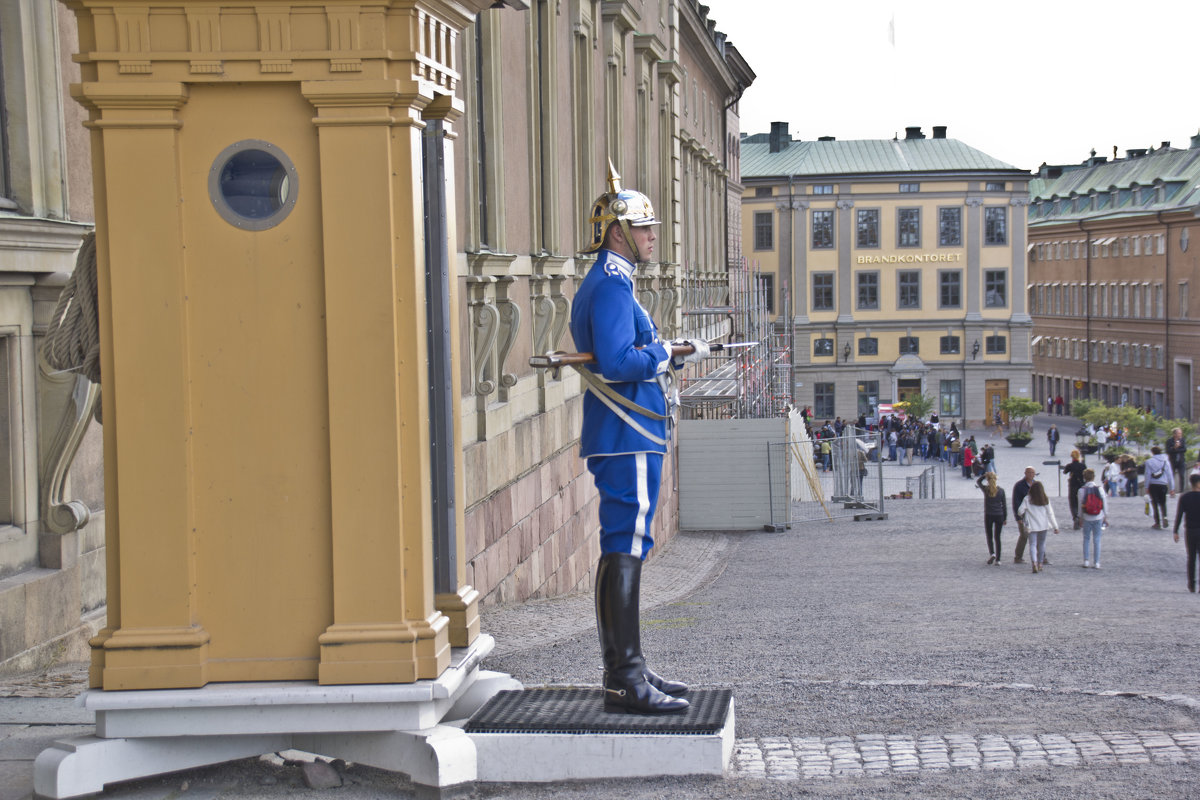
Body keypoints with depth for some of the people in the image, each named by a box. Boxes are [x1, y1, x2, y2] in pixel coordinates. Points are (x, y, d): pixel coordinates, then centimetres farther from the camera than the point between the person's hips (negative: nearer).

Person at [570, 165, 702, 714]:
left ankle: (627, 670, 20)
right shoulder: (611, 287, -15)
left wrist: (672, 359, 18)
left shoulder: (602, 286, 19)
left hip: (622, 439, 11)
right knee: (624, 552, -11)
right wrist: (664, 352, -11)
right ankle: (625, 682, -11)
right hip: (629, 441, -11)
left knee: (621, 553, 13)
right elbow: (620, 364, -25)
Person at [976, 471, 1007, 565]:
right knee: (997, 537, 9)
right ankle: (997, 559, 7)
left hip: (988, 516, -2)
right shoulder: (1001, 490, -2)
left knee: (989, 536, 12)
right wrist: (1005, 518, 11)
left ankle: (992, 553, -12)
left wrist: (985, 475, 3)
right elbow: (1004, 505, 3)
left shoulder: (985, 489, -7)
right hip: (999, 515, 2)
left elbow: (978, 482, 15)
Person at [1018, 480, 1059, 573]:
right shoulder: (1045, 500, -2)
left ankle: (1034, 563, -25)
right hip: (1043, 525, 2)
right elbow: (1050, 514, -1)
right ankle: (1040, 564, 23)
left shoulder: (1027, 499, -6)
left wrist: (1022, 515, 18)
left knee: (1032, 544, -4)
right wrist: (1055, 526, 3)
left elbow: (1020, 511, -6)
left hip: (1032, 526, -2)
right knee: (1041, 544, 17)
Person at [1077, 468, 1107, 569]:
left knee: (1086, 539, 12)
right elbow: (1105, 502, -1)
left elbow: (1080, 504, -3)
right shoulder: (1099, 488, -6)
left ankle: (1086, 561, 7)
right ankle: (1096, 562, 6)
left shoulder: (1082, 490, -7)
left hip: (1087, 518, -1)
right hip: (1098, 518, 1)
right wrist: (1105, 515, 10)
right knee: (1097, 540, 6)